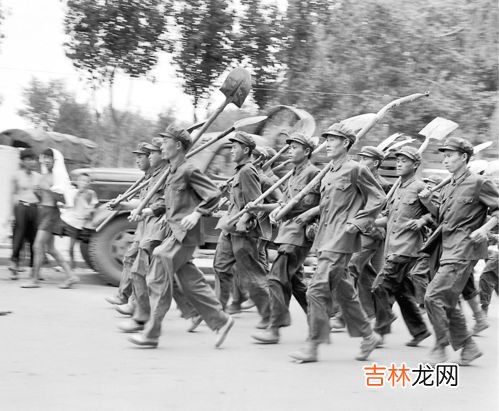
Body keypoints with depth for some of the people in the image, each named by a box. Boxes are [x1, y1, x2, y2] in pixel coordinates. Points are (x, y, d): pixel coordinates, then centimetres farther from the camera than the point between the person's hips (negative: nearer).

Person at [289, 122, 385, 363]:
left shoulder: (355, 170, -9)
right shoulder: (329, 174, 14)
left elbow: (378, 198, -6)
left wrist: (358, 223, -13)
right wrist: (311, 213, 12)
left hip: (341, 241, -9)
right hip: (325, 239, 9)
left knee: (317, 289, -13)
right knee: (343, 291, 15)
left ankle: (313, 346, -7)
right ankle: (368, 336, 27)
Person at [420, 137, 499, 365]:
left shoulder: (478, 183, -7)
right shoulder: (448, 187, 17)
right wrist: (427, 200, 8)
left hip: (464, 249, -9)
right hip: (447, 248, 9)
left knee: (434, 296, -15)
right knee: (449, 302, 11)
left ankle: (440, 348, -5)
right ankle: (468, 346, 22)